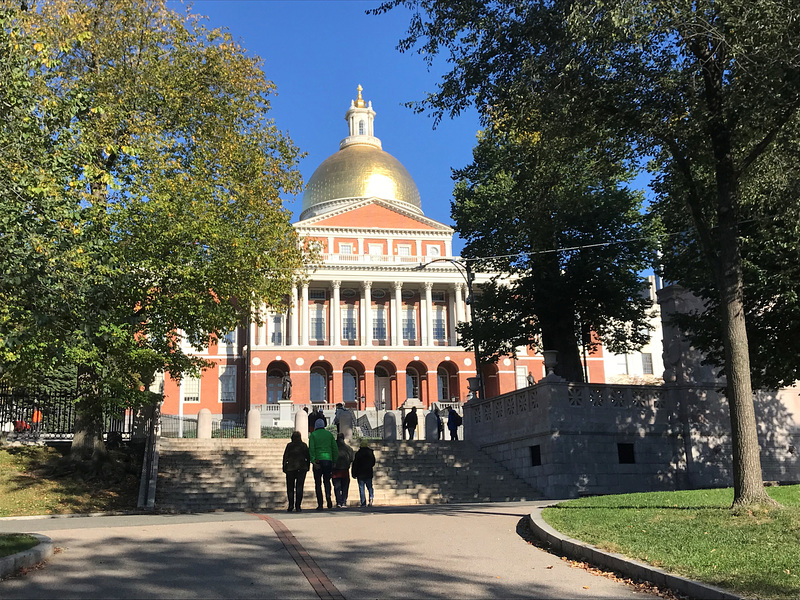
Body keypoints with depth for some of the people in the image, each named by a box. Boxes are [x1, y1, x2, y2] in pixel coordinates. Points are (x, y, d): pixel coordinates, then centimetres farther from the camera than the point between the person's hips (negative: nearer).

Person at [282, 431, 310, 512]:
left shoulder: (289, 445, -1)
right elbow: (308, 457, 4)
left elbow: (285, 457, -3)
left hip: (290, 468, -1)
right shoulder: (304, 445, 3)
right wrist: (307, 467, 10)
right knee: (299, 487, 3)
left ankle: (291, 505, -4)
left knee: (290, 488, 7)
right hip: (302, 468, 1)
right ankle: (298, 506, -3)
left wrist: (284, 468, 2)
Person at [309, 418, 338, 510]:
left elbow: (311, 449, -10)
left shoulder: (313, 435, 2)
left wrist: (313, 461, -14)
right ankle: (328, 495, -13)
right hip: (328, 460, 2)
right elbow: (335, 448, 6)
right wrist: (334, 461, 9)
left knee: (318, 483, 5)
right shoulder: (329, 434, 10)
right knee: (327, 480, 16)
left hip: (318, 461, -2)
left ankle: (320, 504, 1)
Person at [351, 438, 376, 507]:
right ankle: (371, 498, -14)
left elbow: (355, 464, -6)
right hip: (369, 473, 2)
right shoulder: (371, 453, 2)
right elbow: (373, 463, 11)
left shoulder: (358, 453, -6)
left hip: (360, 474, -2)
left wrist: (354, 474, 0)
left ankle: (363, 503, -3)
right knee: (370, 487, 12)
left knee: (361, 488, 2)